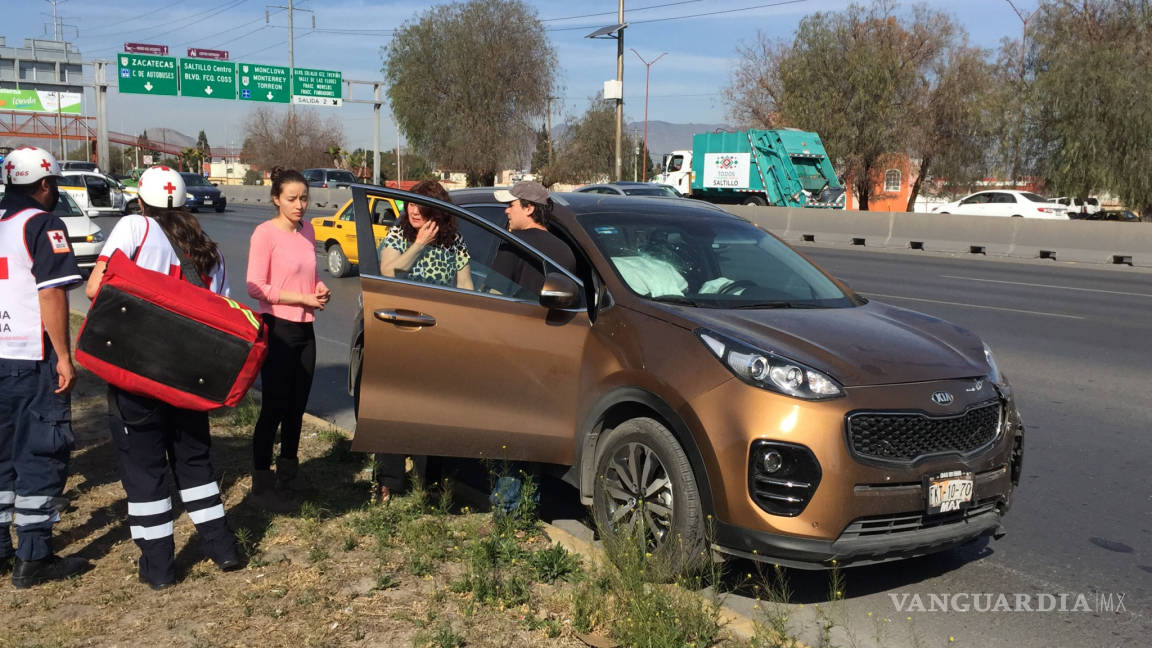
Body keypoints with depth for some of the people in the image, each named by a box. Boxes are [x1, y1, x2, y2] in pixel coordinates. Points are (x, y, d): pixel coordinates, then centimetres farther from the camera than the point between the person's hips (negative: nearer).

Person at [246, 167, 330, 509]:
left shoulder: (307, 230, 9)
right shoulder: (265, 233, -12)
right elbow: (256, 287, -15)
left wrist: (320, 289, 0)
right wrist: (301, 298, -17)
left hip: (304, 329, 7)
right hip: (278, 329, -7)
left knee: (296, 407, 13)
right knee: (274, 408, -1)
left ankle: (287, 477, 26)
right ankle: (261, 484, 10)